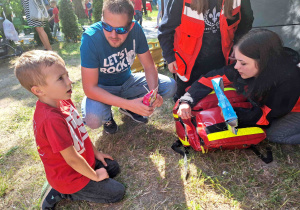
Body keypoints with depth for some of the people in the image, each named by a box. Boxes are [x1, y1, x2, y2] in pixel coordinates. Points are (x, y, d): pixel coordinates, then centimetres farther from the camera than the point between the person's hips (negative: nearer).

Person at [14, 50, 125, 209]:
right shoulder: (52, 119, -36)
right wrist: (95, 176, -12)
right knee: (117, 192, -2)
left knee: (113, 167, 19)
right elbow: (72, 159, -27)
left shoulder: (63, 101, -8)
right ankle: (60, 193, 4)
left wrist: (96, 153, 10)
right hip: (70, 176, -8)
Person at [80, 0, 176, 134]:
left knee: (170, 86, -13)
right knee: (93, 119, -36)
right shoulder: (90, 38, -29)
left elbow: (149, 66, -9)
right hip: (102, 88, -4)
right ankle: (107, 116, 5)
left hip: (127, 81, 4)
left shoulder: (136, 30, -18)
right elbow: (90, 88, -30)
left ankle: (127, 108, 8)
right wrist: (129, 104, -38)